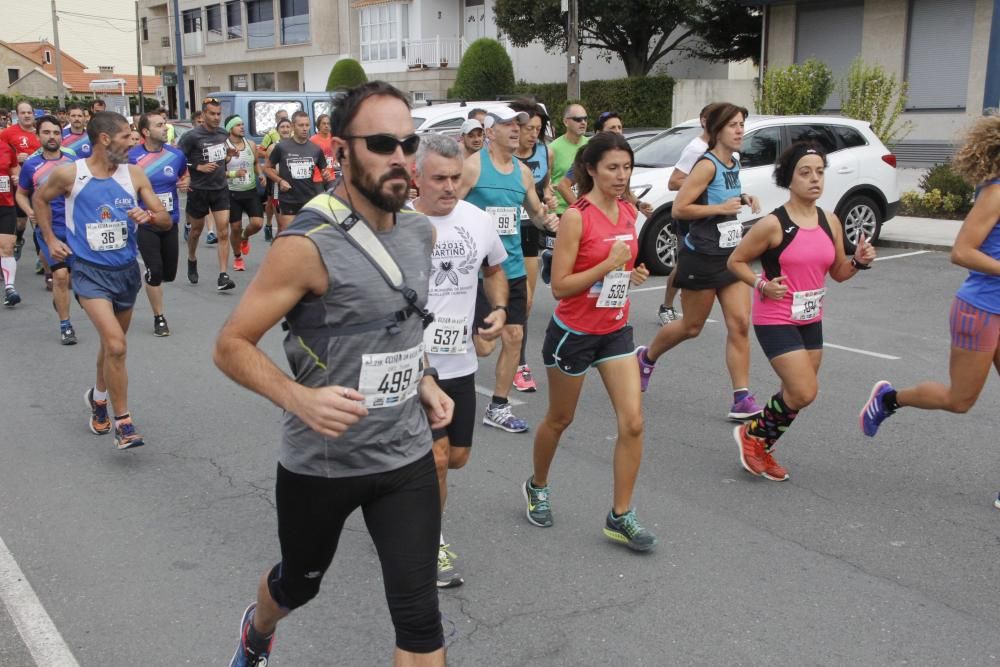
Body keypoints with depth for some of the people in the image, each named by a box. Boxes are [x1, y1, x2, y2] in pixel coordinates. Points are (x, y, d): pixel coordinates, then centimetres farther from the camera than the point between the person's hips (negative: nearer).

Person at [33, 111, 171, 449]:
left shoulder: (134, 174, -2)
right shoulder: (69, 174, -9)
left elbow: (166, 220, 2)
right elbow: (40, 199, 11)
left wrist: (148, 215, -19)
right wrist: (50, 239, 4)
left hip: (126, 269, 4)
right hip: (90, 271, -4)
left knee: (112, 343, 19)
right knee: (116, 344, -20)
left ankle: (99, 397, 47)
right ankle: (123, 423, -8)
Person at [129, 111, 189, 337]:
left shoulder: (176, 154, 0)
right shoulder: (132, 157, -11)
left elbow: (185, 175, 20)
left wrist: (185, 183, -2)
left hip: (171, 222, 4)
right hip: (145, 224, -4)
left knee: (169, 273, 10)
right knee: (154, 271, -6)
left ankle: (150, 282, 45)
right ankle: (159, 318, 10)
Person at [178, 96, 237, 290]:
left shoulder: (223, 134, 4)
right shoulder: (192, 136, -13)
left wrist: (228, 156, 7)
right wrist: (199, 167, -20)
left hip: (220, 189, 3)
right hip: (199, 191, -3)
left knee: (223, 232, -8)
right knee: (196, 230, 15)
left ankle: (223, 276, -9)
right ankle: (192, 260, 44)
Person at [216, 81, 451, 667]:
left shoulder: (422, 231, 0)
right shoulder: (308, 245, -20)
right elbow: (232, 345, -16)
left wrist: (424, 380, 4)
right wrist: (299, 398, -32)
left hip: (406, 458, 4)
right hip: (320, 462, -3)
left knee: (419, 616, -1)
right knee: (299, 583, 23)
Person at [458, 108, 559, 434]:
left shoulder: (523, 171, 9)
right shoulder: (473, 166, -9)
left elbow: (536, 212, 22)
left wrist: (547, 220, 0)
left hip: (513, 268, 6)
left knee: (513, 338, 8)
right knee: (483, 345, -8)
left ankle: (498, 408, 23)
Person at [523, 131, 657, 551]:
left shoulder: (629, 213, 3)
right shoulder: (576, 217, -17)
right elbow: (559, 285, -18)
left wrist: (633, 274, -1)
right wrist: (608, 265, -26)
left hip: (616, 330, 6)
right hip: (573, 332, -5)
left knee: (633, 422, -3)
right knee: (559, 420, 13)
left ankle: (620, 517, 9)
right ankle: (537, 486, 41)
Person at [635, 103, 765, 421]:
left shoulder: (734, 164, 9)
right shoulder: (707, 165, -15)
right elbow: (679, 209, -18)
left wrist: (743, 200, 9)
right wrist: (720, 208, -21)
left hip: (731, 254, 7)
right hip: (702, 256, -7)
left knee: (740, 324, -2)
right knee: (691, 326, 8)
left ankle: (742, 399, 1)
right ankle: (646, 356, 36)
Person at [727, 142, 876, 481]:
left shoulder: (830, 222, 2)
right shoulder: (773, 224, -15)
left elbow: (838, 272, 12)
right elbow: (736, 261, -6)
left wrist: (859, 261, -8)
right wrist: (762, 284, -22)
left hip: (811, 320, 7)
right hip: (775, 319, -7)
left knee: (797, 393, 13)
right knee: (804, 392, -13)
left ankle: (761, 449, 34)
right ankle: (753, 434, 13)